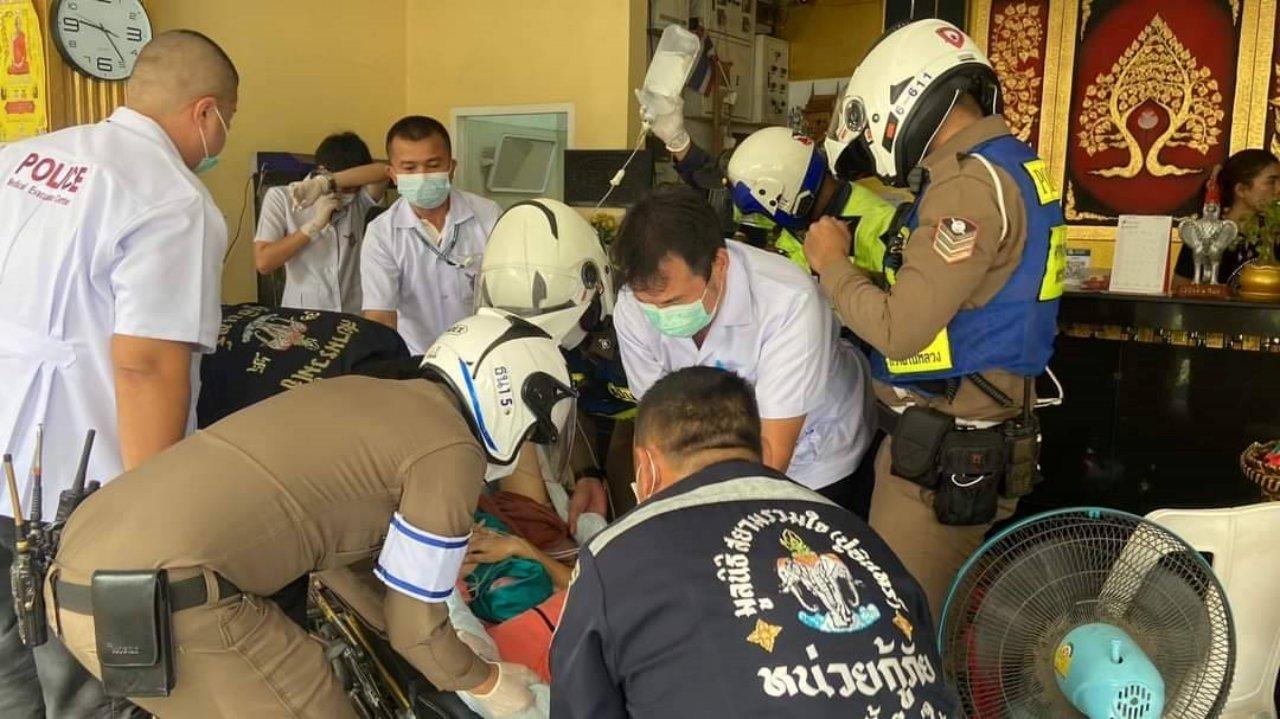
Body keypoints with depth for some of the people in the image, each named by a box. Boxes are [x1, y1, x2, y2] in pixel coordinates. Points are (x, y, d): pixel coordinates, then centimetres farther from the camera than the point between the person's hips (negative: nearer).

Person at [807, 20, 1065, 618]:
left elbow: (900, 331, -21)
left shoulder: (970, 184, -18)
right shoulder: (1015, 165, 13)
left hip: (944, 455, -10)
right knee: (937, 623, 18)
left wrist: (832, 264, -6)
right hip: (970, 439, 10)